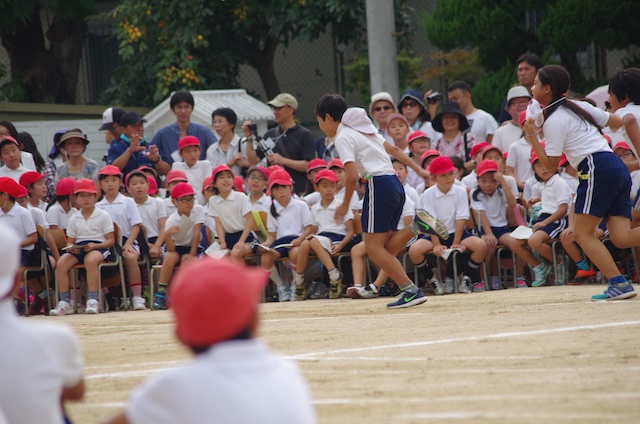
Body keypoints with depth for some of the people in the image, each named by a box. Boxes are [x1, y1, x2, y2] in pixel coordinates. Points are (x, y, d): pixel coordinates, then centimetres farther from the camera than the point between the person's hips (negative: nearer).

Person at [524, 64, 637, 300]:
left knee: (582, 233, -1)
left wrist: (531, 136, 0)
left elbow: (550, 166, -3)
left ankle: (619, 283, -13)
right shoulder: (578, 106, 21)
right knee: (621, 237, -1)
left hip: (598, 170, -8)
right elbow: (619, 122, 24)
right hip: (618, 168, 8)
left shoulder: (553, 121, -3)